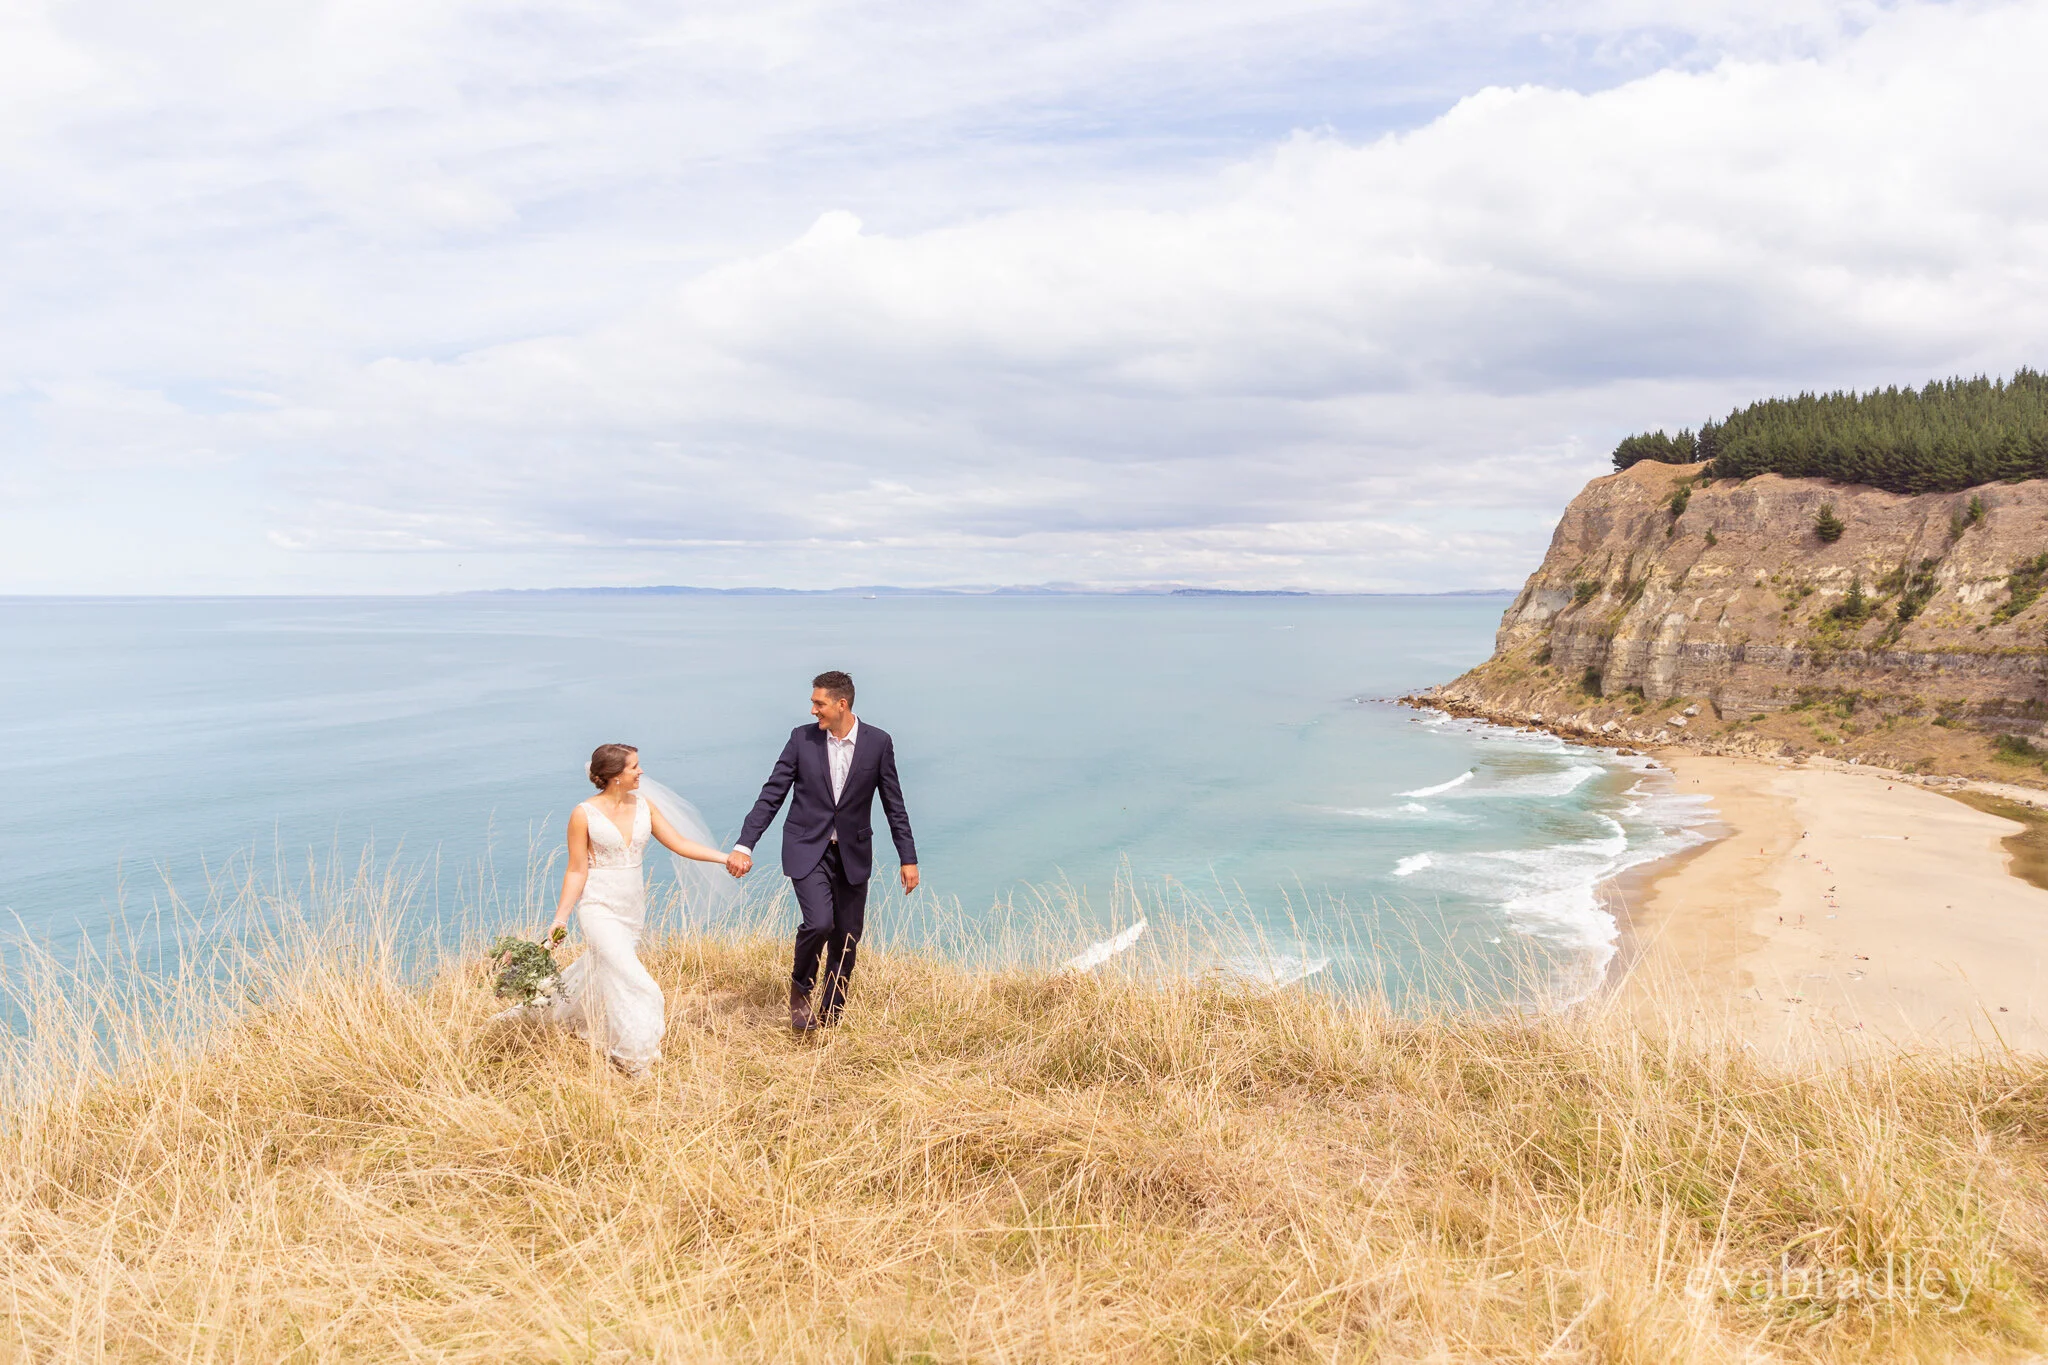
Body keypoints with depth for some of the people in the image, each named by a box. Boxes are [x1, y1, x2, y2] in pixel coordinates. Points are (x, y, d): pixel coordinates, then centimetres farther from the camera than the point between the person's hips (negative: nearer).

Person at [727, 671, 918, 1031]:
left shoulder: (878, 742, -5)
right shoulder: (802, 738, -5)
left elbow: (894, 805, 2)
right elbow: (771, 795, -4)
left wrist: (908, 858, 0)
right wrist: (744, 845, -12)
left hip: (852, 853, 2)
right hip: (807, 849, -1)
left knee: (846, 938, 7)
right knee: (819, 922, -21)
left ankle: (830, 1017, 25)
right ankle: (800, 985, 8)